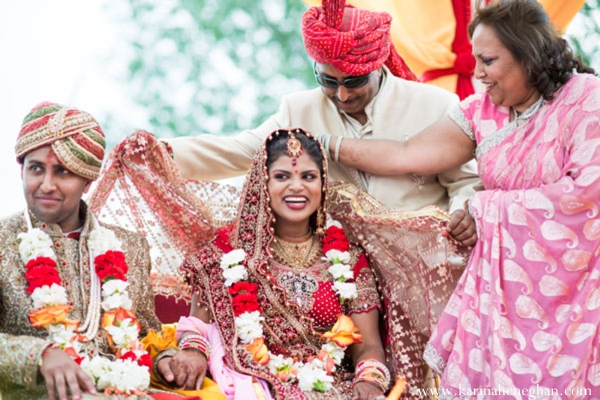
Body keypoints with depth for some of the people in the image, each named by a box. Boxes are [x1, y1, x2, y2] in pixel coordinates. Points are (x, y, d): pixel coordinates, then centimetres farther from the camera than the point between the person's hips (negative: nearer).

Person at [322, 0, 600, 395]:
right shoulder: (482, 112, 7)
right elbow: (404, 156, 9)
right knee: (480, 382, 1)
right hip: (504, 282, 5)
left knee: (558, 383, -6)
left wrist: (496, 205, -8)